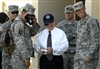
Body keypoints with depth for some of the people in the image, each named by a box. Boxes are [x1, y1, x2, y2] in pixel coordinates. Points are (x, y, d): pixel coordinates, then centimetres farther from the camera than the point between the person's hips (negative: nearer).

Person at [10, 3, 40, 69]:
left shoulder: (23, 23, 17)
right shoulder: (18, 24, -16)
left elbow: (32, 33, 18)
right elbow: (20, 43, -23)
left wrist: (34, 24, 0)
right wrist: (26, 57, -24)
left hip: (22, 57, 10)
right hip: (20, 58, -10)